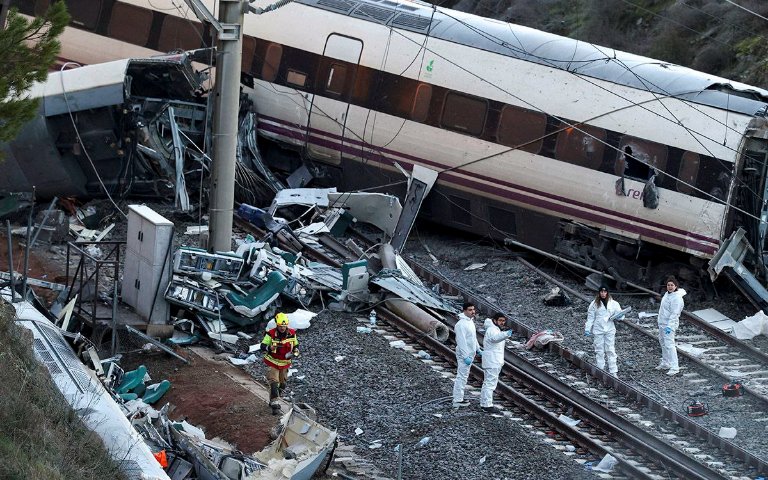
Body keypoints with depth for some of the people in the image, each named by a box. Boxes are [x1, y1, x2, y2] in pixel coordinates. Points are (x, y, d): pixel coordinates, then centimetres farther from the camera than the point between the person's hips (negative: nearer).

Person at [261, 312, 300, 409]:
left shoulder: (292, 334, -8)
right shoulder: (271, 334, -21)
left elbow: (296, 345, 9)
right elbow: (262, 347, -21)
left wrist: (295, 353, -11)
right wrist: (271, 348, -42)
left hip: (285, 362, 4)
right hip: (273, 362, -4)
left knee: (283, 380, 21)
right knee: (273, 382, -14)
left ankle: (280, 390, 50)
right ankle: (273, 401, -12)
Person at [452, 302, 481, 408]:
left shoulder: (470, 321, 10)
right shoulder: (461, 324, -22)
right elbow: (461, 342, -25)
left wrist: (478, 350, 24)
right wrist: (466, 357, -26)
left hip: (470, 354, 10)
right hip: (464, 354, -10)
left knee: (464, 376, 15)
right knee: (462, 376, -8)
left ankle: (459, 399, 22)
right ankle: (457, 401, -5)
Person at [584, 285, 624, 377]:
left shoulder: (613, 303, 3)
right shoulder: (594, 304, 1)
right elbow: (590, 317, 3)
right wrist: (587, 329, -3)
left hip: (610, 330, 0)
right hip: (598, 330, 0)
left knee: (610, 350, -1)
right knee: (599, 351, 2)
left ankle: (613, 371, 2)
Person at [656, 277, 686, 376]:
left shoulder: (676, 298, -21)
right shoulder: (667, 294, 8)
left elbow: (674, 314, -25)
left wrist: (669, 326, -30)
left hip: (669, 324, -10)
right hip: (662, 323, 10)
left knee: (669, 344, -15)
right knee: (662, 343, 19)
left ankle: (674, 367, -17)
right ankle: (665, 363, 32)